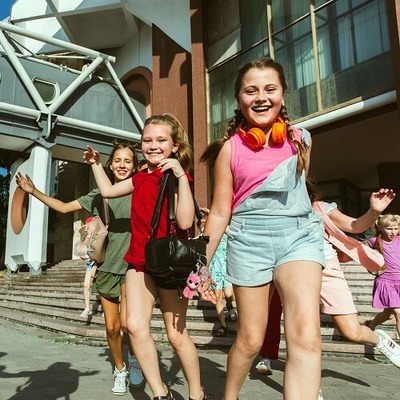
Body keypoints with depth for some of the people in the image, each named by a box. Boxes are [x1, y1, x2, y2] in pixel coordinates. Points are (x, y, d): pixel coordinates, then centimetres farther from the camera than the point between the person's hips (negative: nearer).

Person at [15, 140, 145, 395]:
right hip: (106, 267, 3)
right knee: (112, 327, 7)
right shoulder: (100, 195, 6)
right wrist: (34, 191, 8)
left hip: (132, 266, -3)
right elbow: (64, 207, 13)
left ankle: (134, 356, 18)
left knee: (126, 323, -15)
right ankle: (120, 370, 31)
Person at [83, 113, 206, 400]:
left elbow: (185, 221, -24)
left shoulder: (179, 178, -9)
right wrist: (96, 164, 27)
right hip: (140, 260, 6)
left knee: (177, 334, 3)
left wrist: (180, 175, -26)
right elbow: (108, 191, 27)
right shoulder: (141, 178, 11)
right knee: (136, 325, -11)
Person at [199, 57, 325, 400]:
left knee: (306, 337, -17)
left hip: (299, 233, 2)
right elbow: (220, 212, 2)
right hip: (249, 238, -2)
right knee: (250, 341, 9)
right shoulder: (230, 147, -1)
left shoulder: (301, 138, 7)